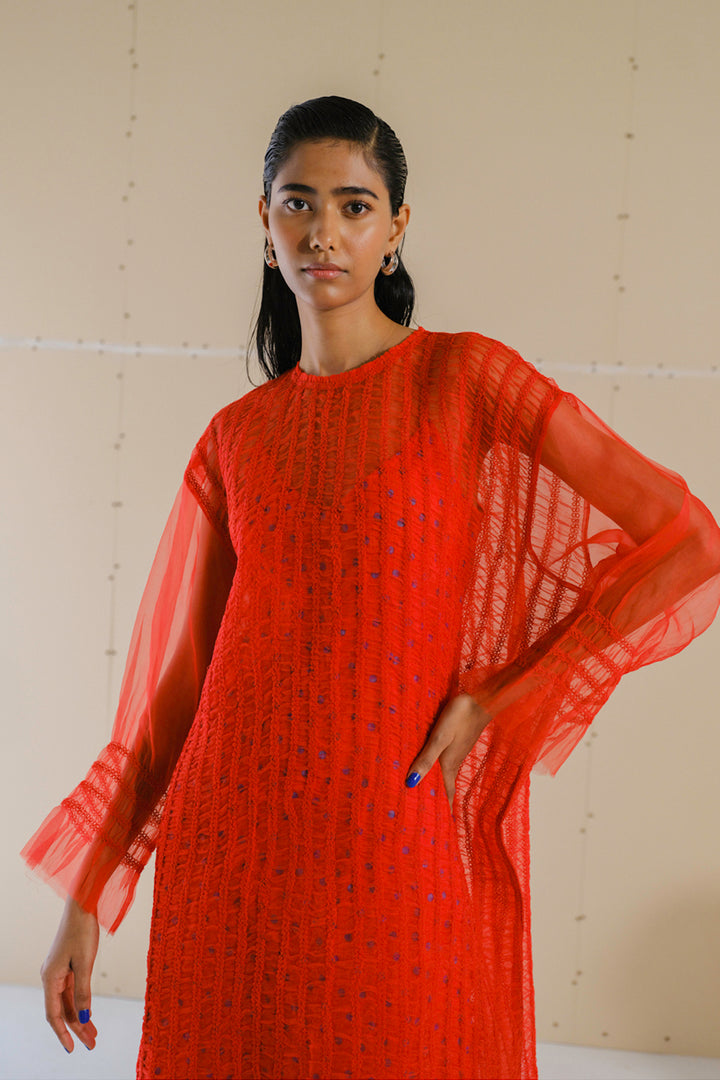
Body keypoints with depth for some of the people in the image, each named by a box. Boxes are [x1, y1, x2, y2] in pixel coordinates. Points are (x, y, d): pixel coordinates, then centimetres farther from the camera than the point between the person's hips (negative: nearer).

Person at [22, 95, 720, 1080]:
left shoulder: (466, 379, -4)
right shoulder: (237, 437, 6)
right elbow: (177, 677, 7)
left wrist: (500, 703, -8)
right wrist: (84, 897, 5)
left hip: (398, 842, -2)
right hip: (235, 840, 3)